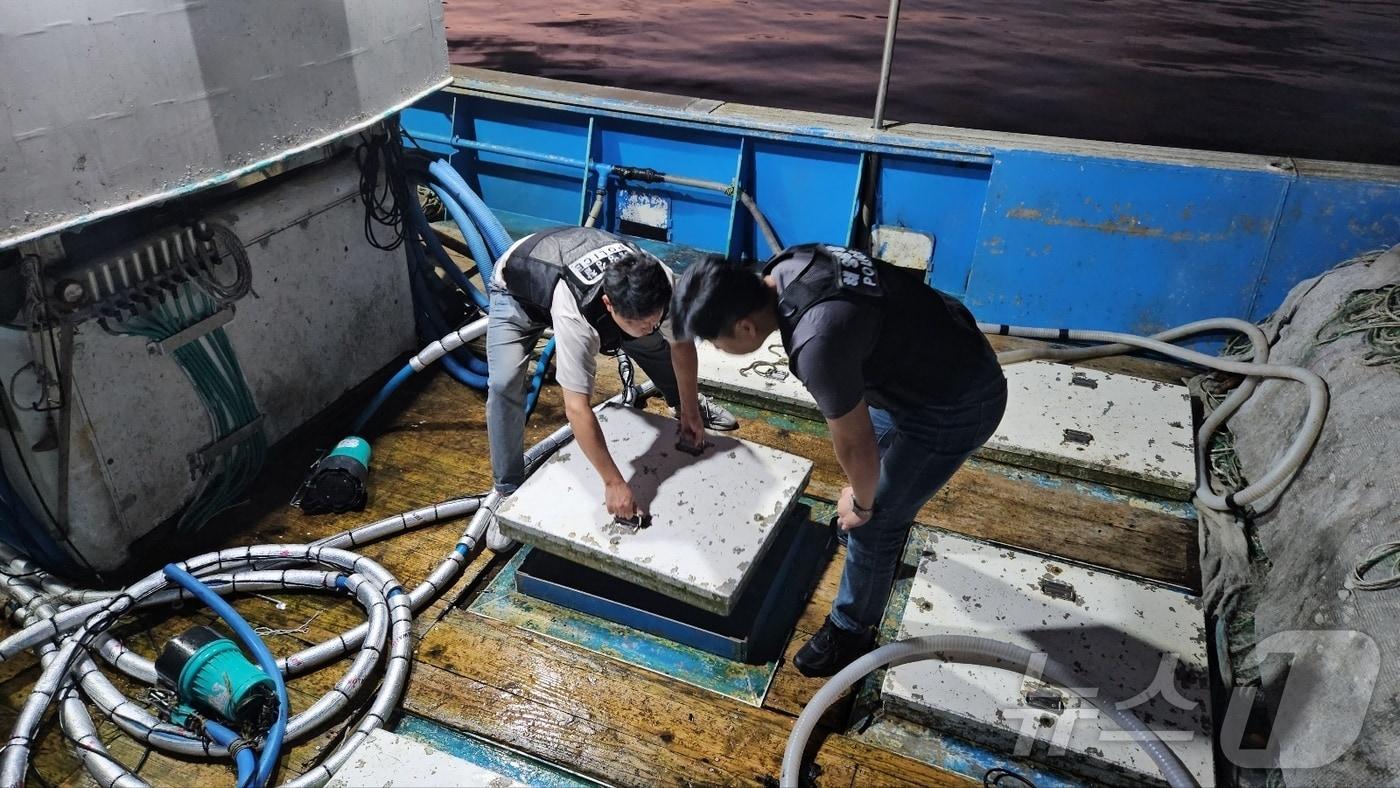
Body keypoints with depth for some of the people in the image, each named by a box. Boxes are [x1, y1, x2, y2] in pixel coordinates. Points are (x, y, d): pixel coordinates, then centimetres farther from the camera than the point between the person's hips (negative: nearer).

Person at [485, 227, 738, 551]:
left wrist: (690, 411, -7)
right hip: (517, 290, -4)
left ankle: (682, 405, 33)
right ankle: (509, 493, -7)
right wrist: (614, 483, -43)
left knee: (655, 344, 1)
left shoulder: (660, 284, -33)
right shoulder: (575, 313, -48)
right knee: (504, 385, -24)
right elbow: (577, 408, -46)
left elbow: (681, 343, -12)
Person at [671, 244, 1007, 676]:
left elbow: (855, 444, -23)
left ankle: (850, 631, 28)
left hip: (955, 405, -8)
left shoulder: (816, 343, -38)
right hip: (948, 347, 9)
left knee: (873, 522, 6)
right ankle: (892, 520, 61)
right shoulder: (786, 269, -10)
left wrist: (860, 503, -2)